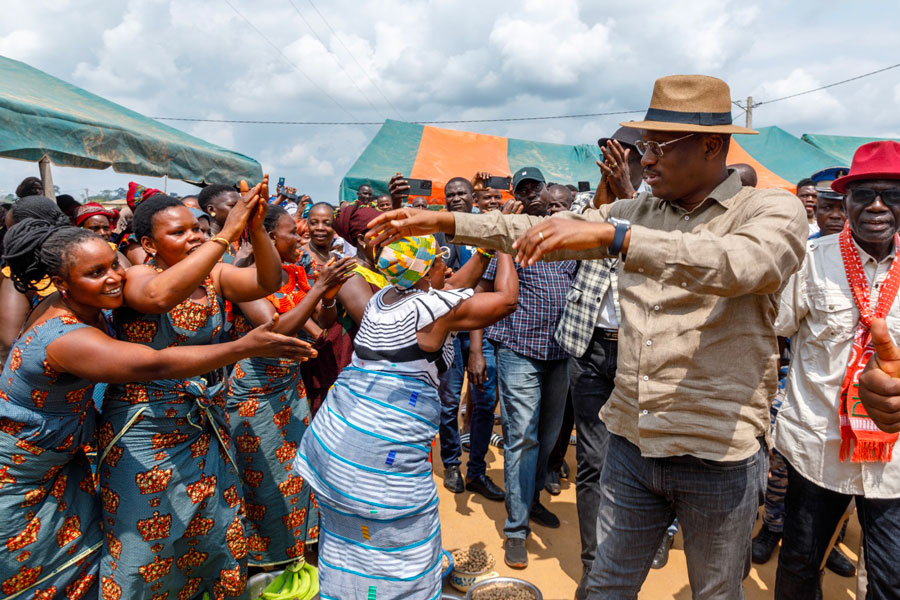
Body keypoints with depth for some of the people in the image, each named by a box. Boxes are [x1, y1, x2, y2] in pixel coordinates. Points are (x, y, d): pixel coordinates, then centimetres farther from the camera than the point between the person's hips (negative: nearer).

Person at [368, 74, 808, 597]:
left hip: (718, 454, -4)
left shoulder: (774, 212, -8)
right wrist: (441, 221, 2)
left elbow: (737, 264, -31)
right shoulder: (639, 213, 7)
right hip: (632, 441, 4)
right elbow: (542, 229, 6)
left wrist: (610, 235, -39)